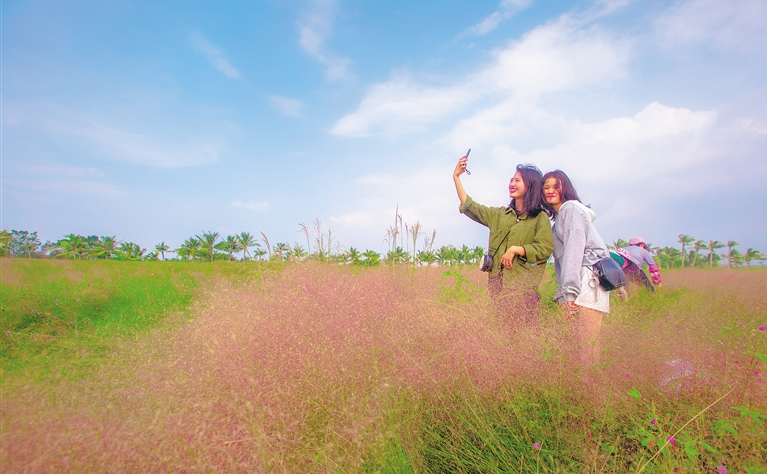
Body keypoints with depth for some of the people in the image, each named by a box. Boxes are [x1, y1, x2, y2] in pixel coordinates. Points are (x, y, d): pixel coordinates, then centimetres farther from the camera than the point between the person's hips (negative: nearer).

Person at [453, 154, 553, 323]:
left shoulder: (540, 217, 3)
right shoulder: (499, 214, 17)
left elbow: (545, 248, -8)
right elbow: (469, 206, 14)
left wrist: (515, 249, -17)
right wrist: (456, 177, 10)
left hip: (522, 284, -4)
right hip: (497, 280, 4)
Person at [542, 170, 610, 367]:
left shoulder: (571, 208, -1)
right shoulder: (558, 216, 25)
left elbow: (574, 247, -13)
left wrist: (570, 290, -20)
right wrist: (562, 291, 9)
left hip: (587, 283, -8)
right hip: (576, 285, 8)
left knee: (586, 344, -9)